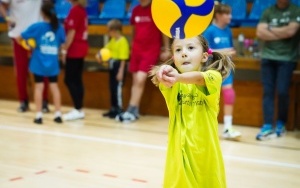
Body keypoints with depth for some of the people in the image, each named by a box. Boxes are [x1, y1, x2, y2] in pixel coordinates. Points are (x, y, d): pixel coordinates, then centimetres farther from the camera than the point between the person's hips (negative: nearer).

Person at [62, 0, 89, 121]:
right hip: (81, 49, 9)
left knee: (69, 80, -4)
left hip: (74, 50, -9)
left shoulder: (74, 10, -15)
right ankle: (79, 109, 13)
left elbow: (71, 32, -18)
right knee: (77, 80, 10)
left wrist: (65, 49, -12)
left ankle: (78, 110, -5)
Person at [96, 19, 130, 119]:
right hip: (112, 66, 9)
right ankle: (113, 109, 23)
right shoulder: (113, 40, 10)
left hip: (118, 66, -9)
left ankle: (119, 110, 4)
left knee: (117, 88, -4)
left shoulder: (123, 41, -17)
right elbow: (106, 48, 23)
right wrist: (99, 55, 2)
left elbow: (123, 58, -20)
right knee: (112, 88, 14)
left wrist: (121, 72, -21)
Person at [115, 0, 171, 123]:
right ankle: (135, 111, 13)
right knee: (135, 80, 6)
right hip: (136, 50, 6)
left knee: (140, 79, -13)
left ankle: (131, 111, -8)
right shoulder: (136, 10, 7)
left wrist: (166, 50, -5)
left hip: (151, 50, -6)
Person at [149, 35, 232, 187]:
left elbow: (199, 78, -29)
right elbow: (165, 82, -25)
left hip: (205, 151, -1)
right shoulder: (173, 83, -2)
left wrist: (178, 77, -49)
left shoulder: (213, 77, -6)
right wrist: (165, 74, -49)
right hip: (179, 151, 1)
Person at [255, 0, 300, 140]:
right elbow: (260, 33, -2)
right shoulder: (268, 11, 8)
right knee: (268, 92, -2)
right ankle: (268, 126, -1)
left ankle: (281, 124, 12)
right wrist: (282, 33, -6)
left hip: (287, 58, -2)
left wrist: (270, 29, -1)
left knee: (282, 92, -6)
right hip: (268, 57, 3)